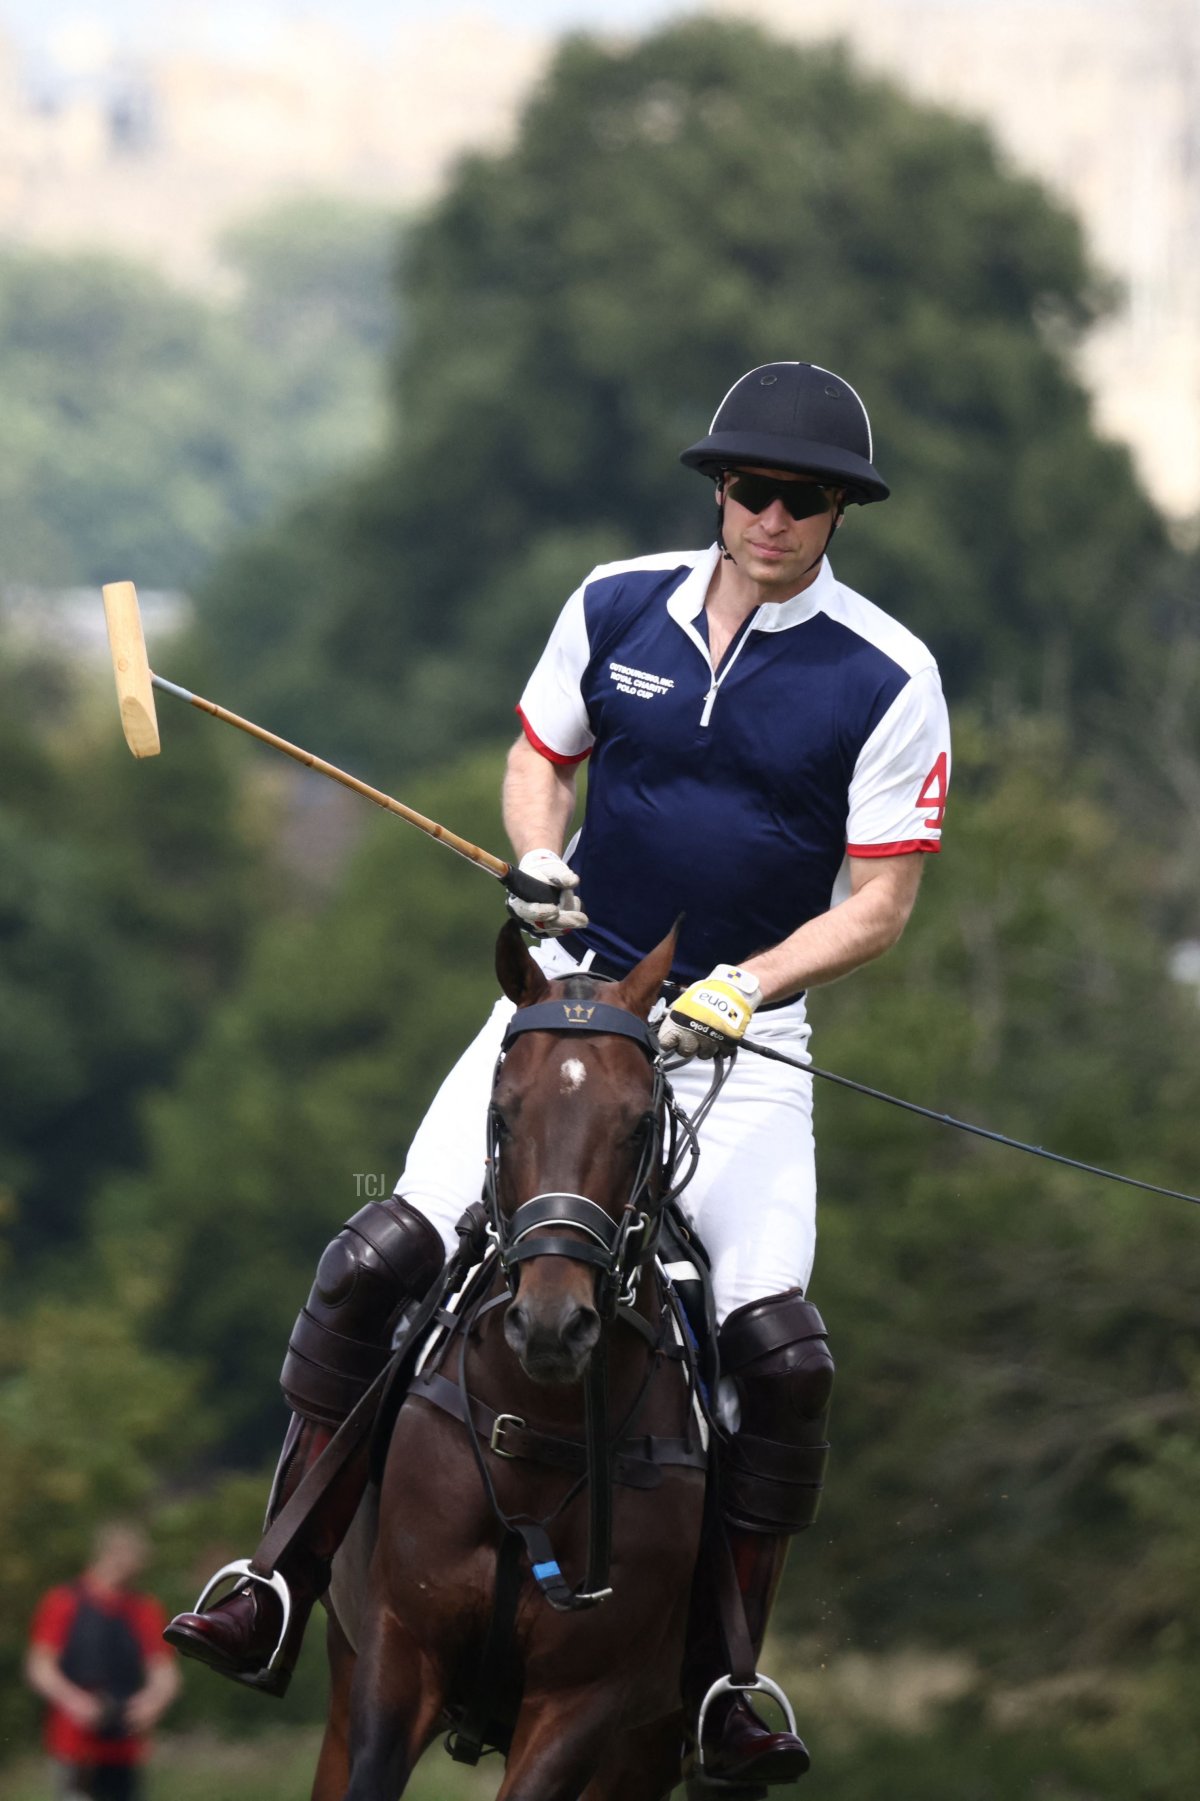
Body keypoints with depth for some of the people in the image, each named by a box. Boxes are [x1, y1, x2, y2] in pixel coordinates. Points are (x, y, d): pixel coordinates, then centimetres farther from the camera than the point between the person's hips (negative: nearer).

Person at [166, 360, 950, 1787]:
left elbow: (878, 902, -6)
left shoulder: (885, 680, -8)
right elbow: (539, 758, 16)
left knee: (780, 1347, -17)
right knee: (378, 1256, -13)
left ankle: (721, 1672, 0)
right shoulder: (616, 609, 0)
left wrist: (739, 987, -19)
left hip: (746, 1035, -2)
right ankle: (284, 1588, -4)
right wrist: (538, 861, -5)